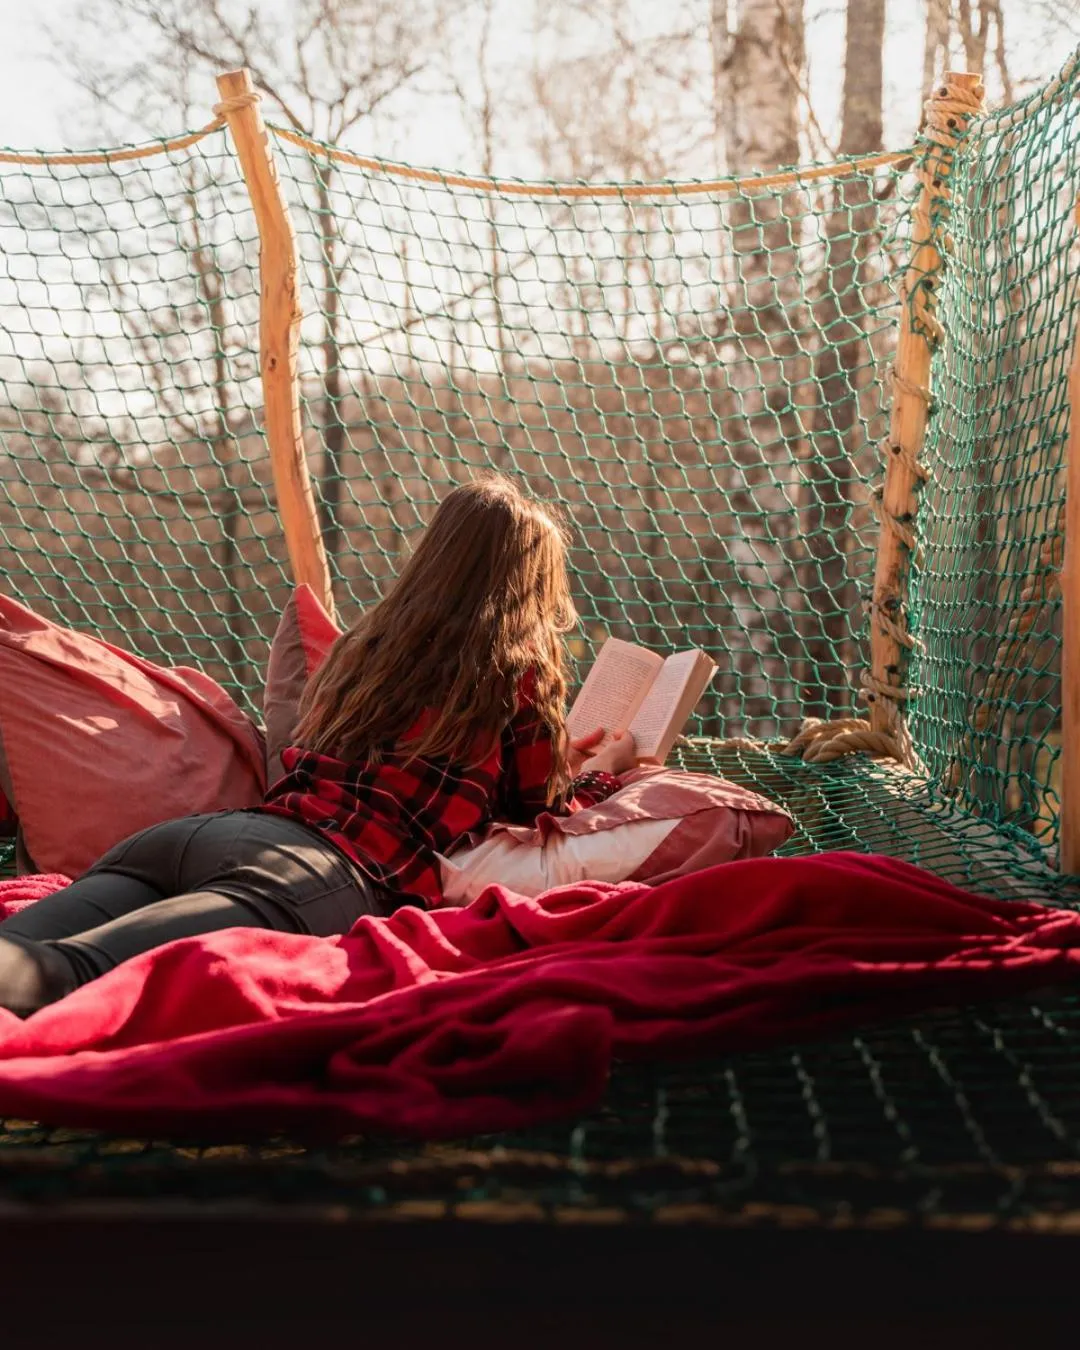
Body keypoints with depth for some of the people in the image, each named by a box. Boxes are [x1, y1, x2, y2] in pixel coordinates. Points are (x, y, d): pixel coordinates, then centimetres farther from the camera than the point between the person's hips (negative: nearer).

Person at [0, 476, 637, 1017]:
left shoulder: (368, 640, 30)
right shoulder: (522, 669, 12)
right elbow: (542, 820, 22)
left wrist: (557, 757, 53)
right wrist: (601, 767, 44)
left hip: (207, 828, 7)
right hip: (334, 871, -6)